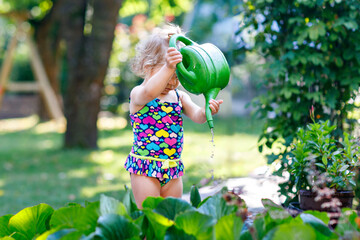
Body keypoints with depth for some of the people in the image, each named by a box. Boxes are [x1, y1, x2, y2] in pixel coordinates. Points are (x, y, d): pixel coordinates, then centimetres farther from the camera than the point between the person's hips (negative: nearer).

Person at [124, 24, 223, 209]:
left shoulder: (180, 96, 8)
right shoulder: (138, 95, -10)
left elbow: (196, 115, -5)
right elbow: (149, 92, -34)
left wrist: (207, 111, -29)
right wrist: (168, 67, -47)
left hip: (173, 167, 6)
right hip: (145, 166, -6)